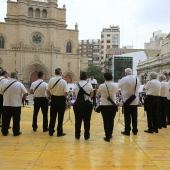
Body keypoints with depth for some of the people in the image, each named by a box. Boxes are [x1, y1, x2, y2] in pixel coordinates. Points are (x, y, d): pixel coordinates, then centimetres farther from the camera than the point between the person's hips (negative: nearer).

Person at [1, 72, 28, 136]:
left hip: (6, 104, 3)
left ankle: (4, 131, 21)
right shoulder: (19, 84, -9)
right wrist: (22, 98, 7)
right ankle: (16, 132, 13)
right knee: (16, 119, 7)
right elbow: (26, 93, -11)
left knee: (6, 119, 13)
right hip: (16, 104, -3)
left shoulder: (5, 83, 0)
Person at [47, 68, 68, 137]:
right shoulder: (63, 81, -14)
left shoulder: (51, 80, -6)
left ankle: (51, 131, 23)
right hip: (61, 99, -3)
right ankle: (59, 132, 15)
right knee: (60, 116, 7)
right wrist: (64, 97, 4)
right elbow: (66, 93, -18)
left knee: (52, 116, 13)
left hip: (53, 99, 3)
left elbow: (48, 91, -3)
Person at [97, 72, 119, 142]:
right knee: (111, 120, 15)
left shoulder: (101, 86, -10)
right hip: (113, 105, 2)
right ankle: (110, 134, 28)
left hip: (104, 105, -2)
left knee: (106, 121, 5)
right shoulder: (115, 85, -5)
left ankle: (107, 136, 5)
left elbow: (98, 93, 9)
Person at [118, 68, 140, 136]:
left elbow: (118, 86, -1)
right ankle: (135, 130, 21)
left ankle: (127, 131, 9)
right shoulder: (137, 79, 1)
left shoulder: (124, 79, -13)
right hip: (135, 100, 4)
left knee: (127, 116, 3)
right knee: (134, 116, 12)